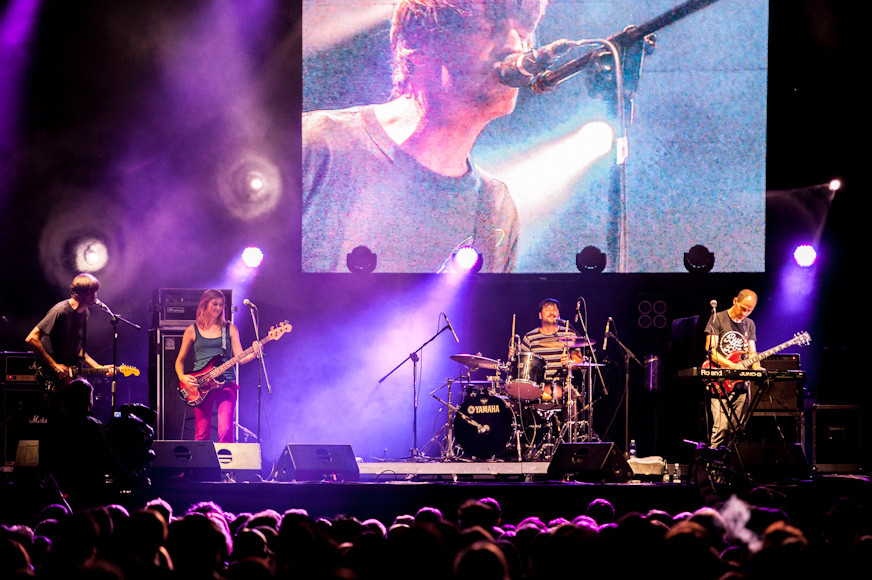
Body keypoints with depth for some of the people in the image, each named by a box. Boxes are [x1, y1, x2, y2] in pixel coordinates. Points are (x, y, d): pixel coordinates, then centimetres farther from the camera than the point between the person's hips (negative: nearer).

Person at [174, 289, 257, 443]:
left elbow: (239, 358, 5)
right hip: (200, 385, 0)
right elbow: (180, 360, 14)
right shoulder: (192, 331, 10)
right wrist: (182, 377, -4)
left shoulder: (229, 329, 11)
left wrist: (253, 355, -16)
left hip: (226, 383, 0)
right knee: (202, 434, -2)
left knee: (226, 432, -15)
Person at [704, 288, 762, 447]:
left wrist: (756, 367, -9)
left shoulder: (750, 324, 18)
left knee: (738, 427, -1)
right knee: (721, 427, -16)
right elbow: (710, 350, -6)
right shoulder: (718, 319, 1)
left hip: (741, 382, 5)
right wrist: (732, 365, -19)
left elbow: (752, 353, 14)